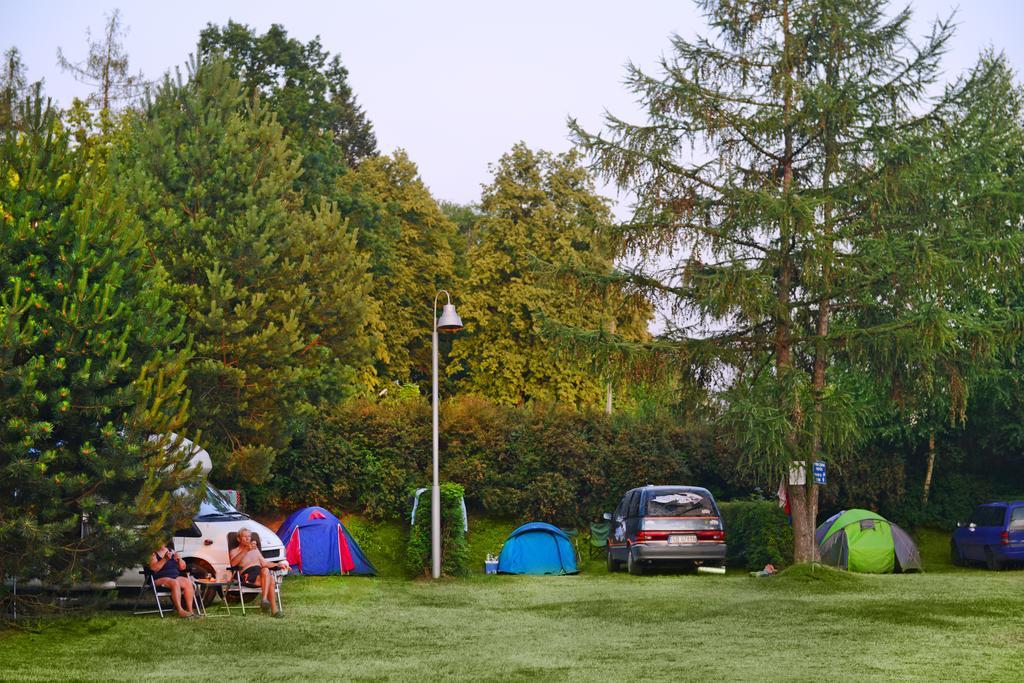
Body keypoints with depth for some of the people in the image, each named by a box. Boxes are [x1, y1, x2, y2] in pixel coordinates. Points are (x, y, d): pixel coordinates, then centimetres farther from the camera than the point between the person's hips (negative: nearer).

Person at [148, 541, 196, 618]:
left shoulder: (171, 551, 18)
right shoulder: (153, 554, 3)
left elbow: (182, 567, 15)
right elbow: (154, 568, -17)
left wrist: (179, 559, -6)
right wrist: (165, 559, -25)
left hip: (175, 576, 5)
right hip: (160, 579, -5)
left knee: (188, 582, -24)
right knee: (175, 583, -35)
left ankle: (190, 611, -29)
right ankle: (180, 611, -41)